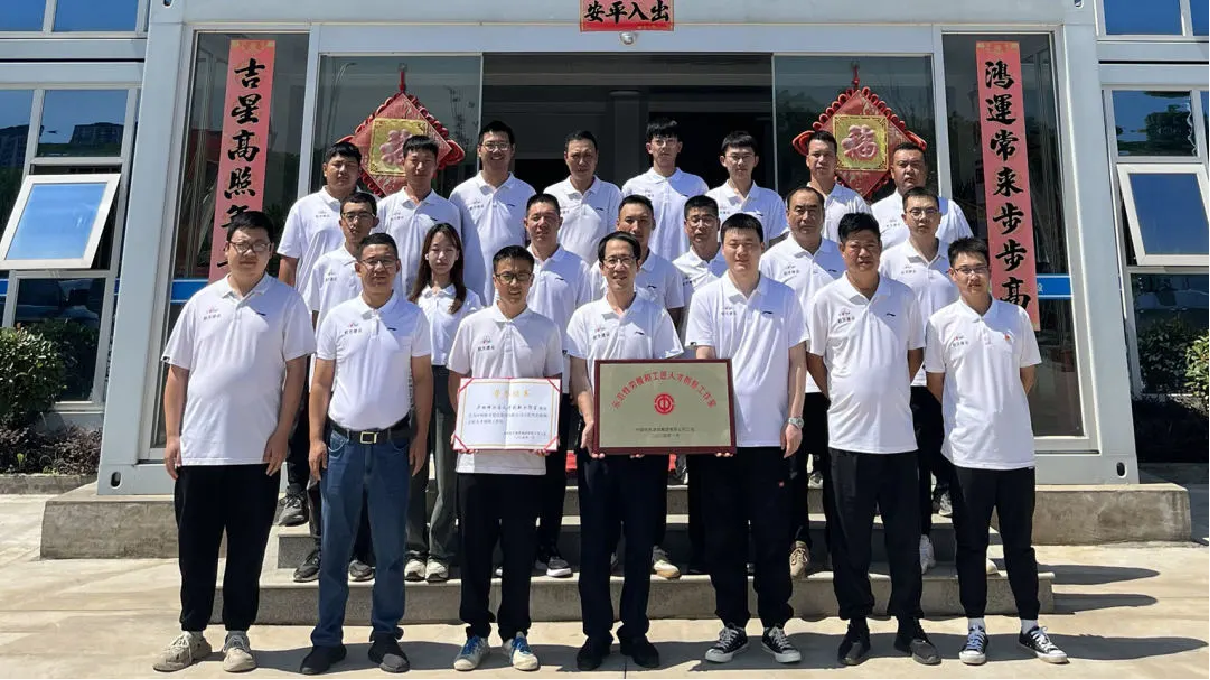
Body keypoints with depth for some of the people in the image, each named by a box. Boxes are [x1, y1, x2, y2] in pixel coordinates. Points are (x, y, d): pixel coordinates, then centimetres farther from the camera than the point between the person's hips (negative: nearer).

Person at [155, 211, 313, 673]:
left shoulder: (286, 301, 1)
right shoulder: (201, 302, 10)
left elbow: (296, 370, -3)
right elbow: (177, 373, 11)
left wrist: (281, 434, -9)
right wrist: (172, 436, 4)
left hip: (257, 451, -3)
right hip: (198, 448, 3)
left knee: (247, 549, 7)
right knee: (195, 548, 11)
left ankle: (237, 636, 20)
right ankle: (191, 634, 26)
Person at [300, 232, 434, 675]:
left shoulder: (413, 318, 2)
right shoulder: (337, 318, 4)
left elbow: (422, 380, 4)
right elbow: (321, 383, 7)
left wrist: (420, 438, -2)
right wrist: (316, 439, 0)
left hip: (392, 444, -1)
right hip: (342, 443, 1)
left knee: (390, 548, 7)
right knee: (334, 547, 8)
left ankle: (386, 636, 20)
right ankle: (327, 638, 20)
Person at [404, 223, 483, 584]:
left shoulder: (469, 300, 7)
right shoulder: (413, 298, 14)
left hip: (451, 382, -2)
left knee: (448, 471, 0)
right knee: (413, 470, 1)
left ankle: (440, 554, 9)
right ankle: (415, 551, 11)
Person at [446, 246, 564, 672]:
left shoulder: (547, 330, 5)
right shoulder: (472, 325, 5)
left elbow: (555, 385, 8)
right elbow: (456, 381, 9)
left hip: (526, 457, 0)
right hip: (476, 455, 1)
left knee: (519, 549, 7)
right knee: (475, 548, 8)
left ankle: (515, 633, 22)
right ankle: (476, 633, 22)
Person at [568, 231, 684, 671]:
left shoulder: (656, 316, 5)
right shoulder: (585, 317, 7)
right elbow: (578, 378, 2)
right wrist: (590, 421, -15)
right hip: (596, 441, 1)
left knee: (640, 540, 7)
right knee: (594, 540, 6)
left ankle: (635, 632, 21)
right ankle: (596, 632, 19)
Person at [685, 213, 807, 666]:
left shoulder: (785, 298, 4)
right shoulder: (707, 298, 2)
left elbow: (797, 363, 6)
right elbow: (703, 364, -2)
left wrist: (794, 419, -2)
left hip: (770, 436, 0)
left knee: (772, 536, 7)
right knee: (723, 536, 8)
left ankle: (775, 627, 21)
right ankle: (732, 626, 21)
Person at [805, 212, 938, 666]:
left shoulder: (903, 297, 5)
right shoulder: (827, 299, -2)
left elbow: (915, 352, 15)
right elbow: (812, 359, 4)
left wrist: (892, 393, 9)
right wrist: (841, 398, 3)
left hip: (899, 434, 2)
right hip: (848, 435, -2)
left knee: (904, 534, 9)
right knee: (851, 538, 6)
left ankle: (909, 626, 23)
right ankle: (856, 626, 20)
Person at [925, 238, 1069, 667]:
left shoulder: (1017, 318, 4)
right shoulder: (942, 322, -2)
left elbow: (1027, 377, 12)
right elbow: (935, 386, 3)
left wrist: (1000, 410, 10)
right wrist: (964, 420, 4)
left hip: (1016, 449, 2)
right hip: (967, 451, -2)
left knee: (1020, 543, 12)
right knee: (971, 545, 7)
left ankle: (1030, 627, 25)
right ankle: (975, 628, 18)